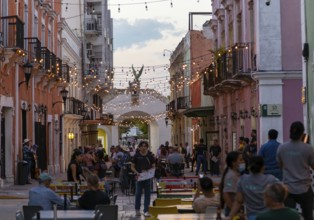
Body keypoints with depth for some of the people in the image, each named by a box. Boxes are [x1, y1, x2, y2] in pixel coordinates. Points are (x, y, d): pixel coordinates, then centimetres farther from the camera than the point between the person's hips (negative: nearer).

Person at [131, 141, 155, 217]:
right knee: (138, 194, 0)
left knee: (147, 194, 3)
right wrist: (137, 172, -15)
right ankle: (137, 209, 18)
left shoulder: (150, 156, 3)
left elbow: (153, 166, 7)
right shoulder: (136, 156, 0)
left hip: (148, 177, 1)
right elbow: (132, 167, 2)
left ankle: (146, 211, 9)